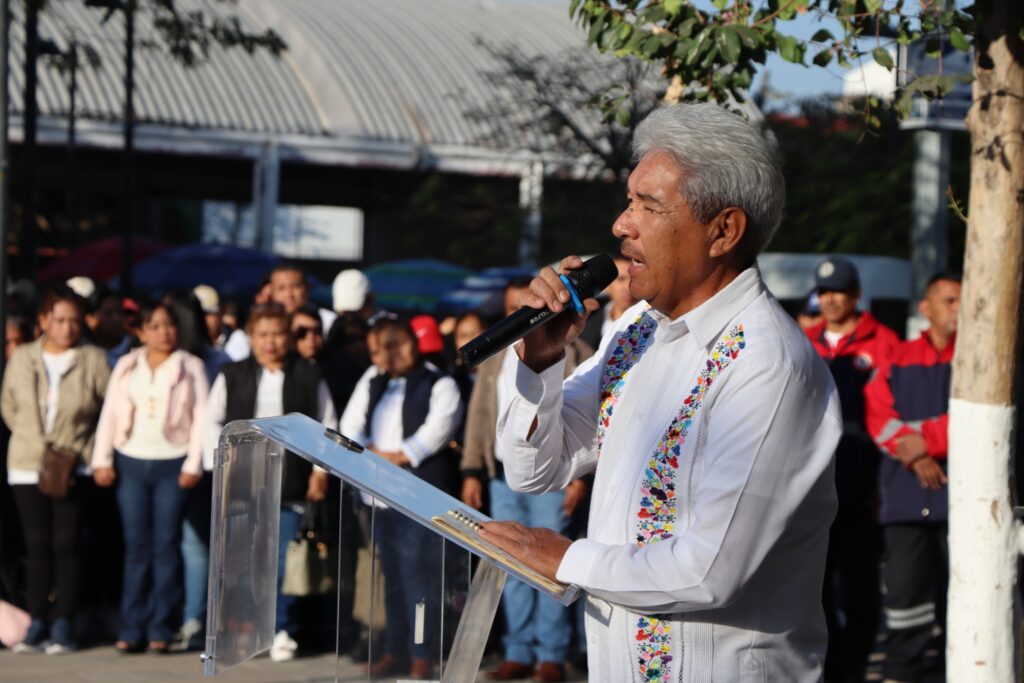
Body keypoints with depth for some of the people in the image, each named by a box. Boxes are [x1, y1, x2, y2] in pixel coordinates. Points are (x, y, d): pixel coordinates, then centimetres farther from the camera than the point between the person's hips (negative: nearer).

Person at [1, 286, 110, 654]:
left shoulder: (93, 360, -5)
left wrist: (90, 448, -3)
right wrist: (31, 438, 8)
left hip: (73, 468, -2)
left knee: (65, 544, -4)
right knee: (36, 545, 4)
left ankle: (62, 624, 1)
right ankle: (37, 623, 8)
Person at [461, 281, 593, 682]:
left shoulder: (572, 354, 0)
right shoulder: (495, 359, 17)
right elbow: (478, 415, 15)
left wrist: (580, 474, -11)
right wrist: (472, 472, 8)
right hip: (503, 475, 5)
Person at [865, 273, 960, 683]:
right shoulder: (899, 360, 12)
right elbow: (878, 415, 3)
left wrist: (927, 440, -12)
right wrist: (914, 456, -11)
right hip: (907, 492, 2)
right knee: (905, 583, 2)